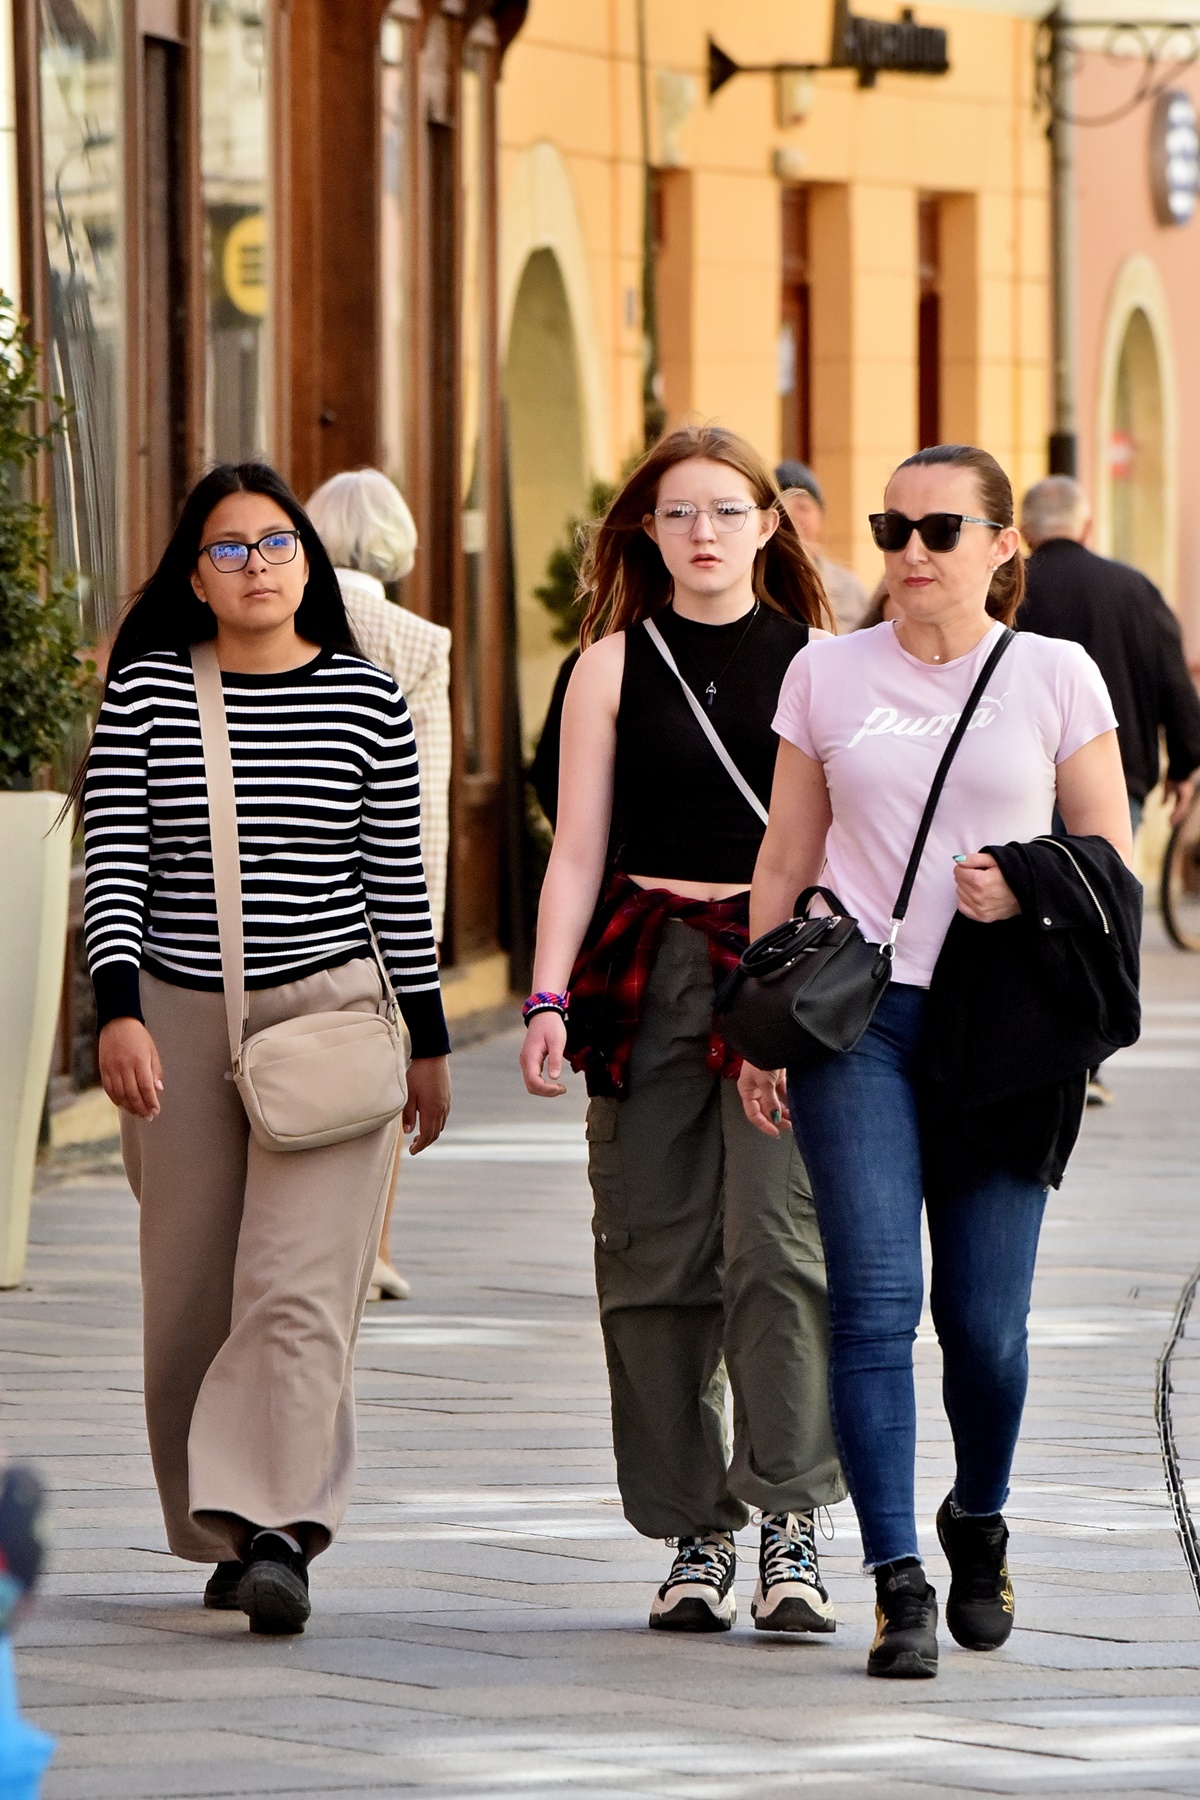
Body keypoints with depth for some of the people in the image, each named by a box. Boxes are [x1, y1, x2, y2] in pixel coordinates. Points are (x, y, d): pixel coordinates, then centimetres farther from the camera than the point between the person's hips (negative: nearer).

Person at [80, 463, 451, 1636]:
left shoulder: (366, 700, 3)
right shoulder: (147, 692, 2)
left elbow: (397, 880, 8)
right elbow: (112, 868, -2)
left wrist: (428, 1041, 11)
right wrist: (119, 1013, -14)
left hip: (329, 1012, -1)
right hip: (179, 1019, 1)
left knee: (299, 1287, -14)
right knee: (191, 1295, 6)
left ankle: (279, 1534, -22)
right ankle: (218, 1531, 19)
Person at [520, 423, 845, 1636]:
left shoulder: (815, 663, 8)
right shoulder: (613, 667, 9)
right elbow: (577, 854, 8)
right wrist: (549, 1000, -2)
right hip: (647, 972, 1)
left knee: (781, 1240, -14)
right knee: (657, 1257, 0)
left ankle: (790, 1529, -14)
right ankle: (693, 1536, 8)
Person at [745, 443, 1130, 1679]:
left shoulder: (1056, 678, 5)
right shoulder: (828, 675, 9)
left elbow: (1111, 859, 8)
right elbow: (783, 861, 14)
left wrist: (1027, 894, -12)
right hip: (856, 1018, 0)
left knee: (983, 1318, 0)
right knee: (875, 1300, -10)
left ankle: (979, 1519, 30)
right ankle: (898, 1586, -9)